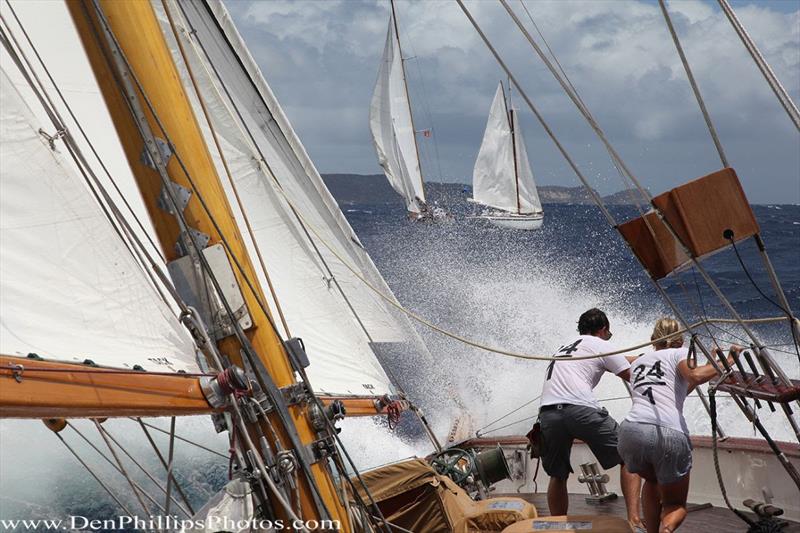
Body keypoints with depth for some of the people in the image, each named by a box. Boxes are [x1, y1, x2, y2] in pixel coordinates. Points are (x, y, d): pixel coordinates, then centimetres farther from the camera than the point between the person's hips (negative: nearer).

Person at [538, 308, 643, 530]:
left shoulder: (565, 347, 34)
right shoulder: (601, 345, 14)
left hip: (548, 414, 6)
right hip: (579, 409, -6)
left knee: (557, 476, 21)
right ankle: (634, 520, -4)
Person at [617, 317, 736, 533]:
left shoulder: (638, 362, 31)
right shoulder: (680, 353, 16)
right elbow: (695, 375, -6)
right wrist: (726, 362, 7)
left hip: (631, 431, 4)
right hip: (669, 435, -3)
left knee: (652, 482, 36)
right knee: (676, 505, 17)